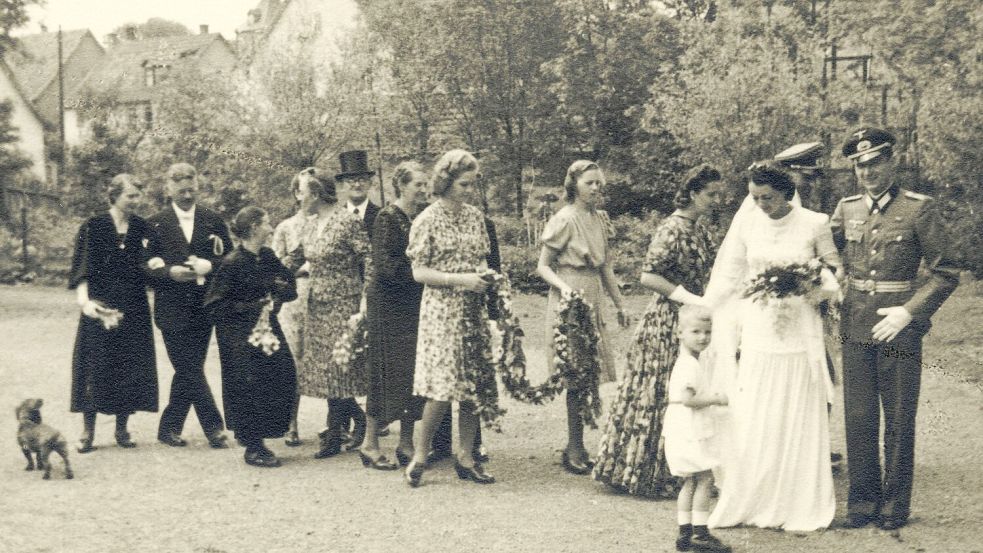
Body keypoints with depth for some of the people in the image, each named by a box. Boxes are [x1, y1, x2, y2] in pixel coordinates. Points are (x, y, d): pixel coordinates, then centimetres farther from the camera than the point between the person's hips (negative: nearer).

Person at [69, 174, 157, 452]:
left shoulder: (142, 228, 8)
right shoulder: (93, 227, -2)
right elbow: (81, 269, -8)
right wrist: (84, 299, -23)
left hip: (134, 309, 3)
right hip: (100, 307, -3)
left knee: (130, 365, 3)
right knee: (95, 366, -2)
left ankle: (122, 429, 14)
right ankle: (88, 431, 5)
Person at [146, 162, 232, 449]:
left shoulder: (213, 220, 7)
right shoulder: (156, 224, 1)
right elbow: (147, 267, 1)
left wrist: (209, 265, -12)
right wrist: (170, 272, -17)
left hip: (203, 307, 3)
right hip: (173, 309, -3)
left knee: (188, 371, 7)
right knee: (190, 370, -7)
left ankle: (169, 428, 19)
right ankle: (214, 427, -1)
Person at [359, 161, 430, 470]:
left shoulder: (424, 215, 10)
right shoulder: (387, 218, -10)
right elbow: (385, 265, -17)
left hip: (416, 305, 7)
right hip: (389, 307, -7)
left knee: (414, 373, 7)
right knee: (389, 373, -3)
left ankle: (407, 443, 16)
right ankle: (370, 443, 8)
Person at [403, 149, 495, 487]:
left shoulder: (475, 216, 10)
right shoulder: (427, 221, -6)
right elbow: (419, 272, -7)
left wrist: (486, 275, -3)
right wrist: (460, 279, -16)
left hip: (473, 310, 5)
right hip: (441, 311, -5)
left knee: (473, 387, 5)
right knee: (443, 388, -9)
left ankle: (466, 459, 15)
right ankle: (419, 456, 8)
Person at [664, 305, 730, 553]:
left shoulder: (685, 362, 16)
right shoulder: (689, 365, -17)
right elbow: (687, 398, -24)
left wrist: (709, 397, 16)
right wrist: (714, 399, -15)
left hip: (684, 433, 10)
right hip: (689, 433, -10)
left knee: (690, 481, 12)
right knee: (705, 478, -5)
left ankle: (685, 533, 15)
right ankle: (700, 533, -3)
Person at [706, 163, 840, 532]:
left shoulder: (814, 224, -4)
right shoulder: (745, 226, 2)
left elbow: (834, 268, 7)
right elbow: (726, 278, 7)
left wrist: (815, 285, -14)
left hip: (800, 334, -2)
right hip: (757, 332, 2)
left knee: (799, 421, 4)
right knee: (751, 422, 2)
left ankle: (800, 510, 15)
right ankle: (747, 502, 14)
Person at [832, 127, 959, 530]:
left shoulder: (918, 208, -6)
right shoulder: (847, 209, 8)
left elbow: (945, 273, -6)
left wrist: (908, 312, -15)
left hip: (899, 327, -4)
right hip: (856, 327, 4)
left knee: (898, 421, 5)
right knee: (859, 419, 8)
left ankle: (894, 506, 18)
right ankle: (862, 501, 21)